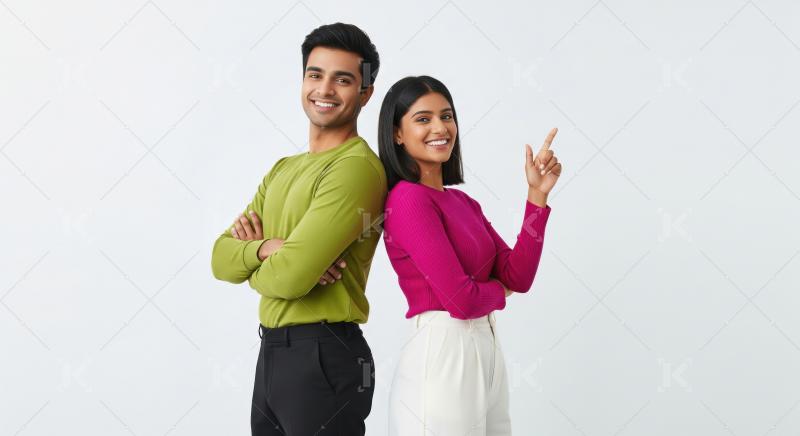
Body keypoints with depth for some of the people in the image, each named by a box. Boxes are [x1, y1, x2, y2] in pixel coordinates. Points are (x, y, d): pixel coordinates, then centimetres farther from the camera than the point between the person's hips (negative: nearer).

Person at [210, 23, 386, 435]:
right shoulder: (283, 169, 13)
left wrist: (251, 260, -1)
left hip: (323, 357, -8)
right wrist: (266, 248, -15)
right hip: (271, 353, 8)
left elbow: (291, 276, -23)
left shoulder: (356, 167, -16)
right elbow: (221, 258, 6)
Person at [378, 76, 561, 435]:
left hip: (485, 352, 9)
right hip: (442, 356, -9)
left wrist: (537, 194, -2)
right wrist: (499, 290, 2)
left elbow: (518, 276, 4)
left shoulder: (462, 201, 12)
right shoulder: (407, 199, -14)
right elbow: (462, 299, -19)